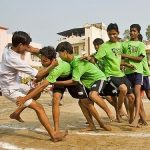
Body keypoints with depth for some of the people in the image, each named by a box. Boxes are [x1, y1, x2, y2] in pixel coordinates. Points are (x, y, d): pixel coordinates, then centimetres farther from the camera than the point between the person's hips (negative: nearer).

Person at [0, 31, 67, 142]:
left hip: (14, 85, 9)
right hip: (11, 90, -9)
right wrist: (52, 65, -16)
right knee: (38, 107, -12)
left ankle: (16, 113, 33)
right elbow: (38, 75, -24)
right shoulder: (17, 61, -32)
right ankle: (54, 135, -10)